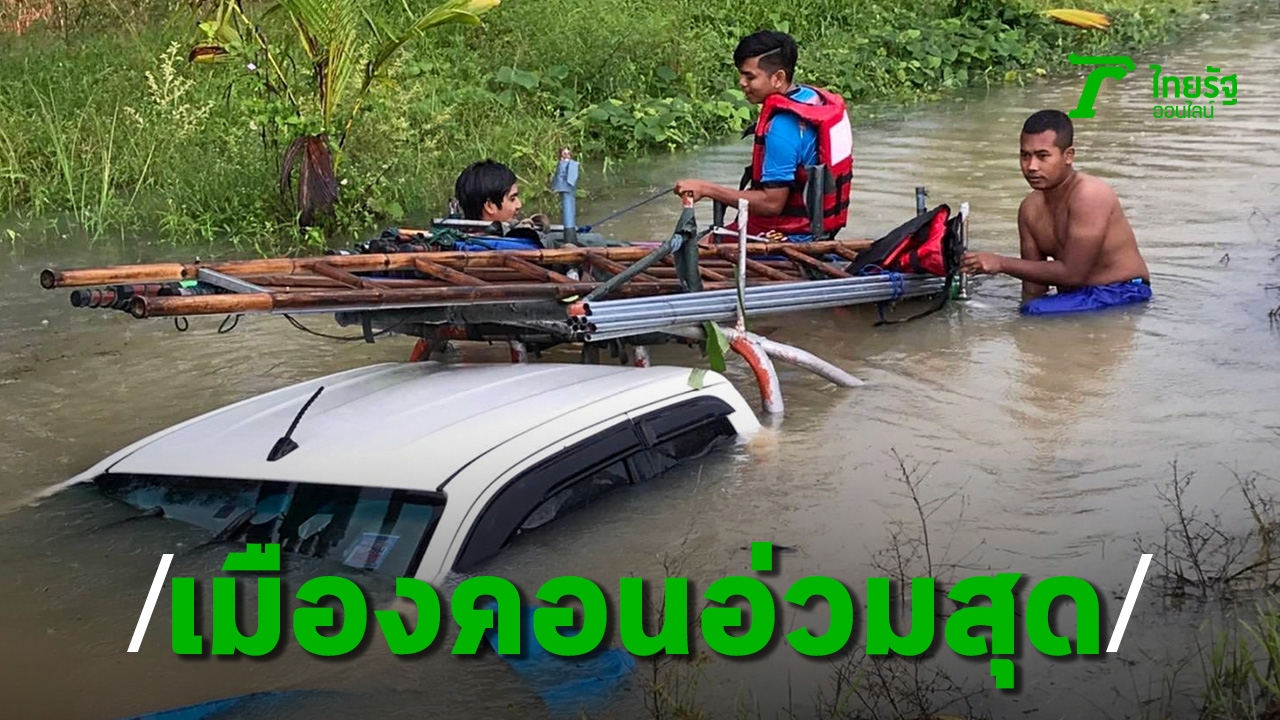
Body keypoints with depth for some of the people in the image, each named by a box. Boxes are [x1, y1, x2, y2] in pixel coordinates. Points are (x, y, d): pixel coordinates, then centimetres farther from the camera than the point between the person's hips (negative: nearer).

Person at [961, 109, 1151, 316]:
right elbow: (1034, 284, 4)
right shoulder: (1030, 208, 4)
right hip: (1077, 296, 8)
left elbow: (1072, 273, -23)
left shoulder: (1089, 195, -19)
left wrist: (1001, 264, -20)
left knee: (1037, 313, -28)